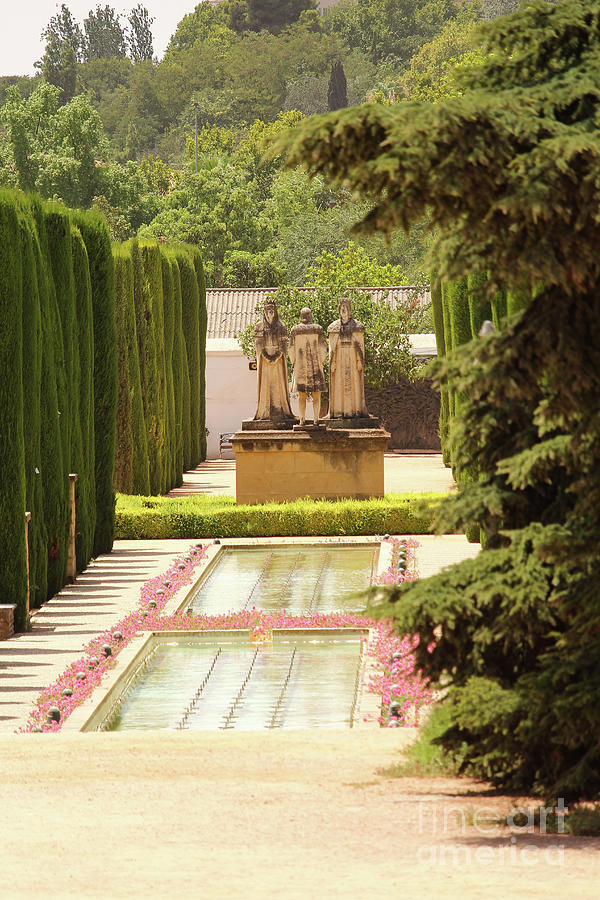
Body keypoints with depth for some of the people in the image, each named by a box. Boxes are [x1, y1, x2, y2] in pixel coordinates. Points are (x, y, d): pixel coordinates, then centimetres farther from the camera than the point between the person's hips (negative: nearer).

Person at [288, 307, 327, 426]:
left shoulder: (295, 330, 0)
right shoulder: (317, 329, -2)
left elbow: (292, 348, 1)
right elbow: (323, 347, -3)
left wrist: (294, 362, 12)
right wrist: (321, 362, 7)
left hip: (300, 366, 1)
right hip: (315, 365, -1)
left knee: (301, 394, 6)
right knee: (316, 395, 2)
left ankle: (302, 419, 1)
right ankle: (316, 418, -8)